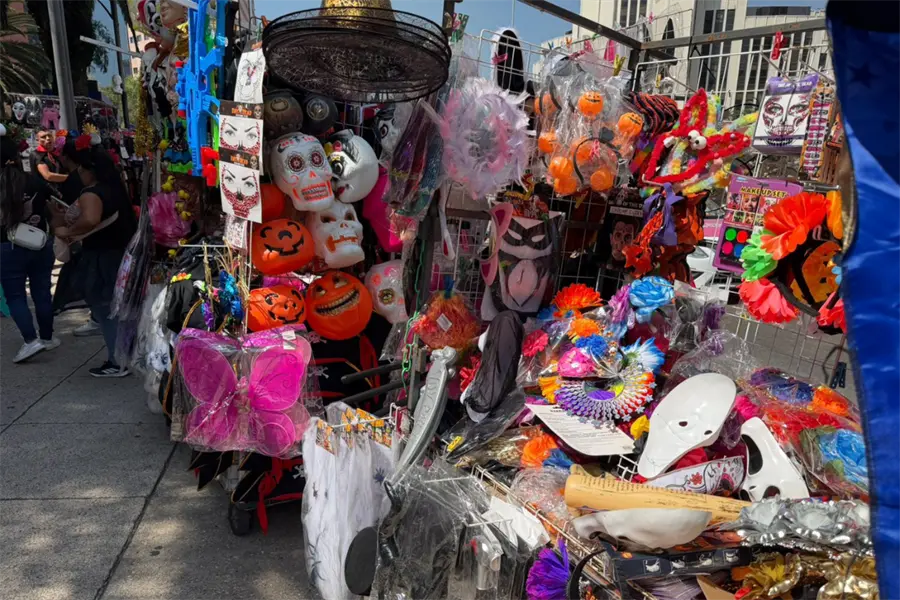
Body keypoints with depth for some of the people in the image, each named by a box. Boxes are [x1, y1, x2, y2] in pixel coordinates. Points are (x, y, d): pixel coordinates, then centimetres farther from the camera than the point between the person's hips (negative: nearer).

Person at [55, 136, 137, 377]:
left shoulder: (90, 194, -21)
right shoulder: (114, 186, 7)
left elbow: (90, 220, -41)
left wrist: (68, 231, -24)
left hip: (102, 258, -8)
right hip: (122, 252, 8)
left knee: (105, 309, 2)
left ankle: (117, 363, 9)